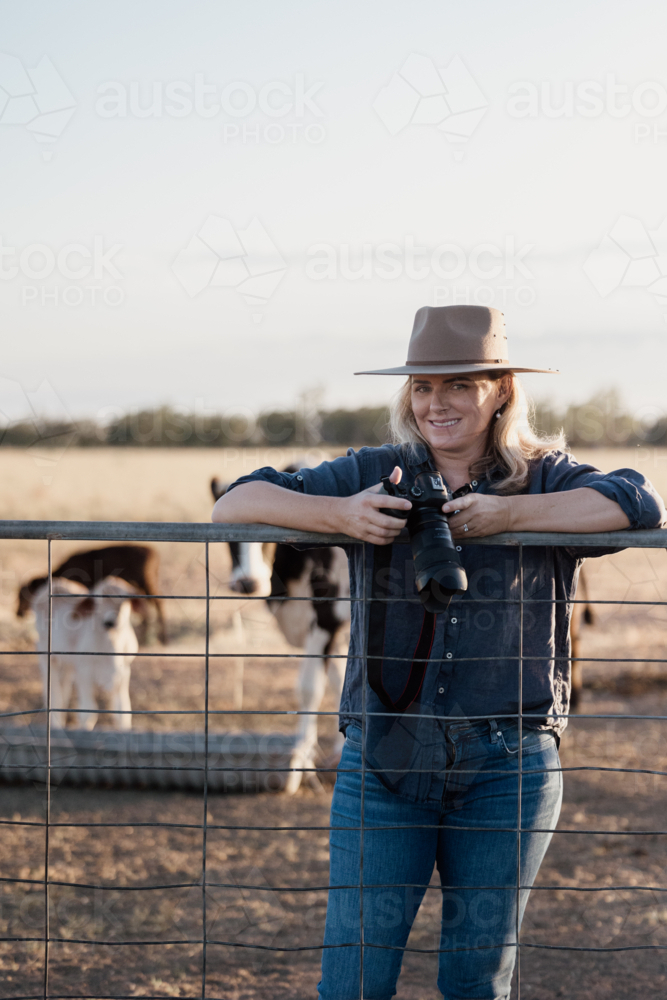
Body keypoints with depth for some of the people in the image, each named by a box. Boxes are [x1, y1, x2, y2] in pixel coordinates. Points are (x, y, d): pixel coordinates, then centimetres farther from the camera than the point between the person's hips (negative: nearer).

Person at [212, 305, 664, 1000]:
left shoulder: (545, 479, 3)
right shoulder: (374, 476, 5)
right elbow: (236, 503, -1)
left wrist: (509, 514, -20)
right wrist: (338, 515, -20)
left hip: (506, 767, 0)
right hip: (383, 760, 0)